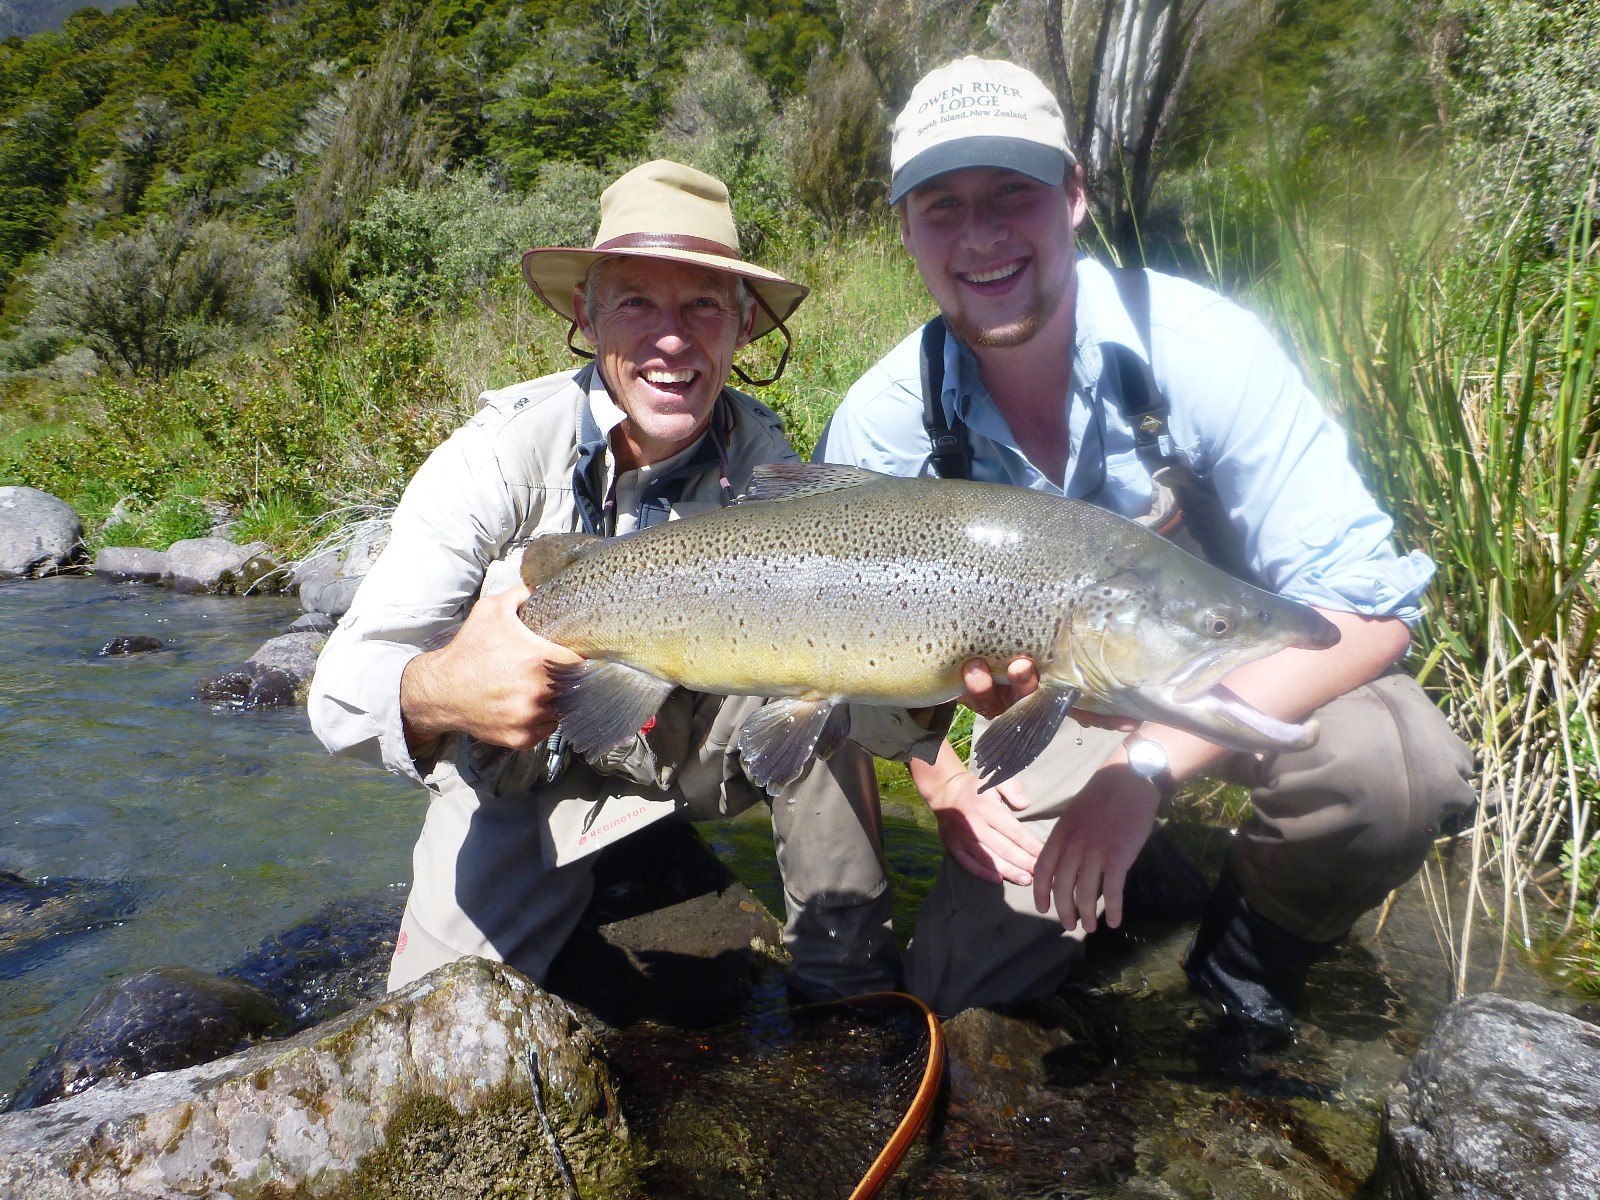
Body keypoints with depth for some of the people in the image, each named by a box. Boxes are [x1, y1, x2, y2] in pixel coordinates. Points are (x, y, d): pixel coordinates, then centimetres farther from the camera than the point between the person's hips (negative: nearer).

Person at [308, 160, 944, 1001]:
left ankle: (845, 958, -10)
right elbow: (342, 689, -30)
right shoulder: (505, 449, -24)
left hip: (693, 755, 2)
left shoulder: (763, 459, -16)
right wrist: (439, 695, -54)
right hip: (524, 781, -1)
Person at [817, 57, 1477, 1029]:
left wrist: (1150, 763, -36)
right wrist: (941, 782, -13)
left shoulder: (1198, 346, -26)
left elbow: (1367, 605, -28)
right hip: (1063, 713, 2)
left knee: (1392, 764, -35)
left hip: (1251, 678, -1)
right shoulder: (883, 423, -17)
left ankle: (1258, 942, -1)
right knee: (958, 997, -4)